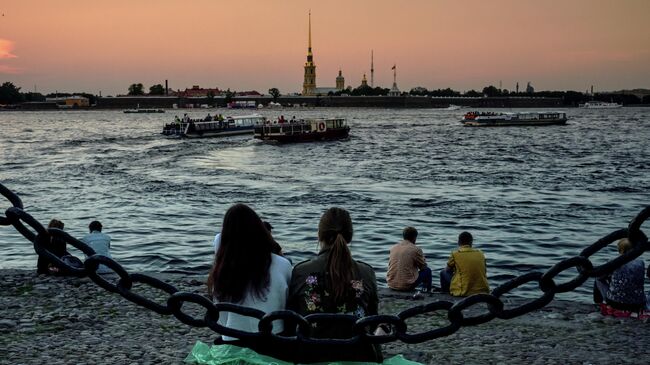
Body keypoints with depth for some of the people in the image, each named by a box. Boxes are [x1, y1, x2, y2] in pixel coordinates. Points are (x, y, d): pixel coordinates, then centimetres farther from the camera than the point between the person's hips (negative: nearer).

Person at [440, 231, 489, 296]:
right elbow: (484, 271, 16)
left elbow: (448, 270, 9)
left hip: (464, 292, -4)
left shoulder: (455, 254, -5)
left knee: (443, 272, 16)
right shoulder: (480, 254, 5)